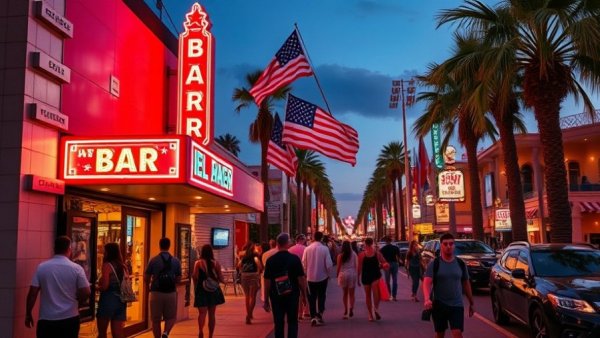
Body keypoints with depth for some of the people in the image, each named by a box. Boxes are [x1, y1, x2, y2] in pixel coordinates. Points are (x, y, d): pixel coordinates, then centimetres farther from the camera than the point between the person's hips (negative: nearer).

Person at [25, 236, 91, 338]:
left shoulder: (41, 267, -3)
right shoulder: (77, 268, -7)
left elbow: (32, 293, -3)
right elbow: (86, 293, -8)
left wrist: (28, 314, 8)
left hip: (46, 319, 1)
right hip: (70, 318, -1)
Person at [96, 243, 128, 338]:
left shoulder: (107, 265, -8)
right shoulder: (123, 266, 10)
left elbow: (104, 286, -15)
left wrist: (96, 287, 4)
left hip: (108, 300, -5)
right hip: (120, 301, 6)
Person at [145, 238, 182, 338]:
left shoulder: (153, 260, -5)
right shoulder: (176, 261, -1)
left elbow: (147, 278, 0)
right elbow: (178, 279, 3)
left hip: (156, 293, -1)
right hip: (171, 293, 1)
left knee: (156, 319, 12)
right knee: (171, 317, 14)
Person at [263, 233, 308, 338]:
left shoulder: (270, 260, -5)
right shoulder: (295, 259, -7)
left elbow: (267, 281, -3)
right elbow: (301, 278, -6)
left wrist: (266, 300, 4)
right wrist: (303, 294, 6)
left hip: (276, 296, 1)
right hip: (292, 295, -1)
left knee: (278, 323, 8)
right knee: (292, 322, 10)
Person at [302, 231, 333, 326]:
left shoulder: (307, 249, -7)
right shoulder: (325, 248, -12)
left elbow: (304, 263, -3)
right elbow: (329, 264, -12)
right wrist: (328, 273, 5)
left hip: (310, 277, 2)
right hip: (322, 276, -1)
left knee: (312, 298, 11)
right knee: (321, 297, 14)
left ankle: (313, 317, 9)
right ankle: (319, 315, 8)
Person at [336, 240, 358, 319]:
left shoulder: (340, 256, -2)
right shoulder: (353, 254, -1)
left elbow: (338, 267, 0)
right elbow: (356, 265, -1)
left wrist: (338, 275, 12)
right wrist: (357, 275, 7)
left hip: (343, 274, 1)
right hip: (352, 274, -1)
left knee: (345, 293, 16)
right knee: (351, 293, 3)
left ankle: (346, 309, 16)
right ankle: (351, 308, -14)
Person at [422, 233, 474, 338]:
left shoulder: (460, 263, 3)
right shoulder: (434, 264, -6)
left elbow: (466, 284, 13)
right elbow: (427, 283, -17)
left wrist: (471, 303, 16)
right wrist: (427, 299, -34)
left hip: (457, 305, 1)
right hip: (439, 305, -1)